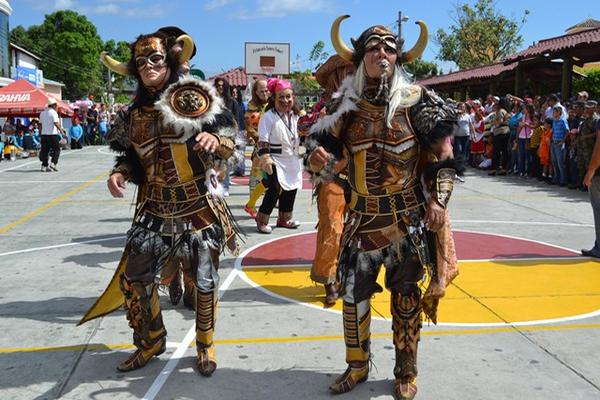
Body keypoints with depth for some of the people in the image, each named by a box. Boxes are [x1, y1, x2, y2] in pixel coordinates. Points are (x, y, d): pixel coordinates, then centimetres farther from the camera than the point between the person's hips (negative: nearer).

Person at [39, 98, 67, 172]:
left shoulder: (42, 113, 14)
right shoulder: (53, 112, -9)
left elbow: (41, 123, 16)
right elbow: (56, 123, -21)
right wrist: (61, 130, -16)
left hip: (44, 134, 7)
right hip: (52, 134, -7)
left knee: (45, 150, 9)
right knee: (56, 149, 5)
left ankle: (44, 166, 9)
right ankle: (53, 163, -6)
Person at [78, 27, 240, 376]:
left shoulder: (191, 95, -7)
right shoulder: (135, 111, 7)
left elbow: (227, 133, -9)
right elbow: (131, 154, 15)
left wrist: (215, 141, -32)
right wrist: (120, 173, -6)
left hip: (199, 208, -4)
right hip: (156, 209, 4)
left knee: (205, 280, 5)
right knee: (134, 277, 5)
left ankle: (206, 345, 28)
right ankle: (150, 342, 29)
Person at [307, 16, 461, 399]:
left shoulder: (415, 100, -6)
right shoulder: (347, 105, 1)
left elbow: (443, 153, -2)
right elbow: (329, 155, 6)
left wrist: (438, 199, -9)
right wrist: (318, 162, -17)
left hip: (408, 218, -2)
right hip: (363, 216, 2)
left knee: (406, 295, 8)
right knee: (353, 292, 4)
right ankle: (357, 366, 25)